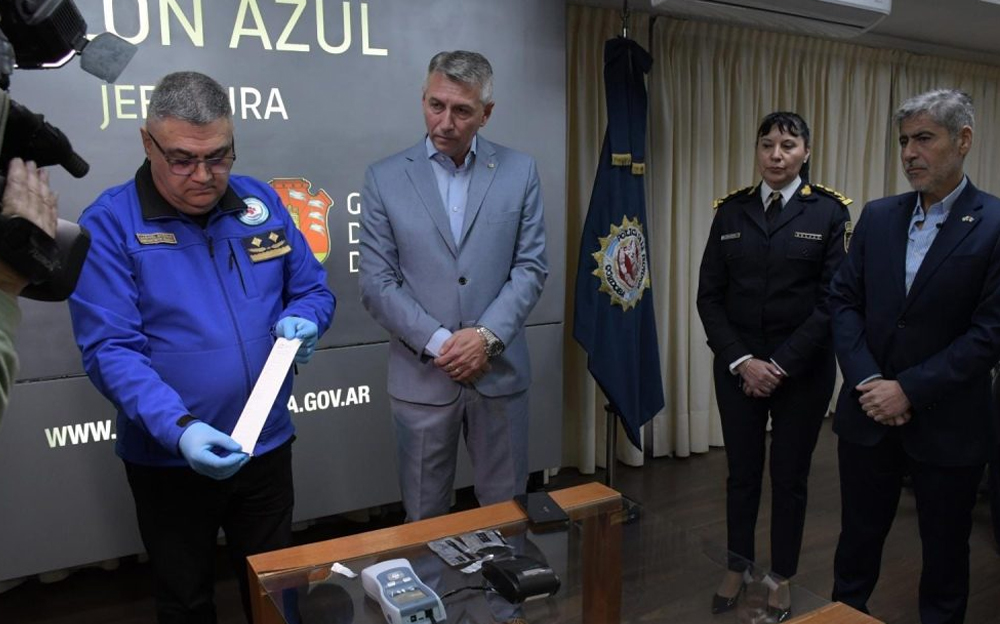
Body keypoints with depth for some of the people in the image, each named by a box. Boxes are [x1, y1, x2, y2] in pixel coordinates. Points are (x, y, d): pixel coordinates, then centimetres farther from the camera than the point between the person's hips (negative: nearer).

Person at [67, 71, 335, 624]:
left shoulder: (261, 202, 0)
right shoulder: (109, 224, -12)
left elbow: (314, 289, 8)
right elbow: (109, 349, -18)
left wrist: (302, 320, -16)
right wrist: (179, 428, -31)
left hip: (267, 445, 3)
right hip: (168, 459, -2)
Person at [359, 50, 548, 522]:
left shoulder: (519, 172, 2)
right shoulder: (384, 178, -1)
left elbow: (531, 267, 0)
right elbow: (377, 283, -4)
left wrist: (487, 336, -13)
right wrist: (438, 342, -13)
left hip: (499, 371, 1)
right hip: (421, 376, -1)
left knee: (507, 513, 14)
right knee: (424, 518, 12)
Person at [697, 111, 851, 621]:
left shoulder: (829, 211, -3)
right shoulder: (731, 211, 3)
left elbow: (834, 298, -8)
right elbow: (709, 296, 0)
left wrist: (781, 364, -13)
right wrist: (741, 360, -10)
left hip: (803, 370, -1)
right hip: (738, 366, 2)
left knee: (790, 477, 11)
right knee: (742, 471, 13)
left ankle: (782, 578, 31)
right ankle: (736, 568, 33)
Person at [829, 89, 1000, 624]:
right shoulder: (878, 216, 4)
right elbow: (844, 300, 2)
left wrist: (910, 390, -17)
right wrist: (867, 380, -10)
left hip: (948, 424, -3)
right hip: (868, 413, 3)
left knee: (945, 553, 15)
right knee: (857, 539, 17)